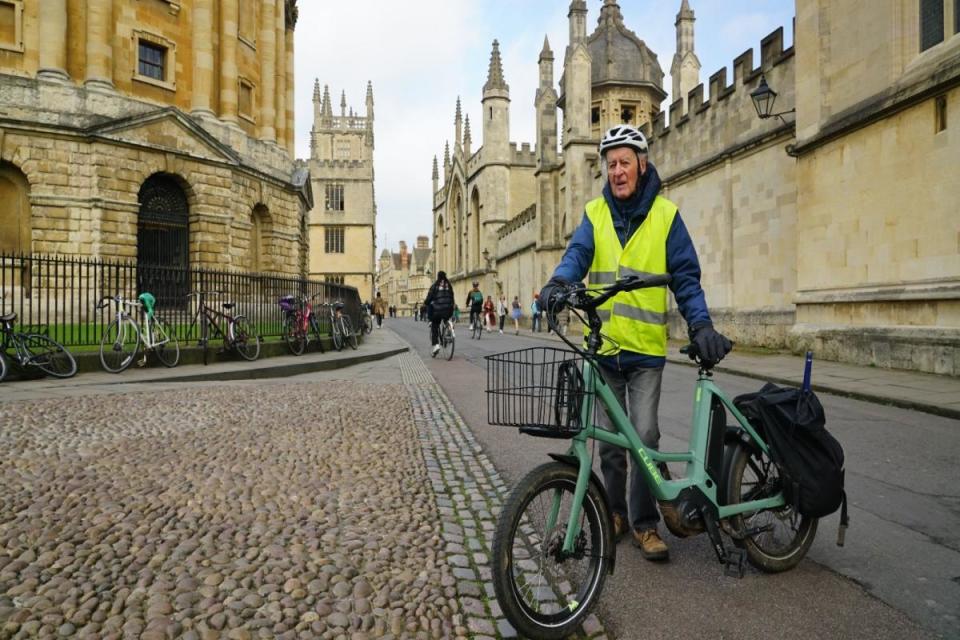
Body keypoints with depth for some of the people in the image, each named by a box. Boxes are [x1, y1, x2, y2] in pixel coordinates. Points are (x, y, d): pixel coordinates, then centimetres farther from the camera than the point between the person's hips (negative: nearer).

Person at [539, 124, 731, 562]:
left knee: (644, 437, -2)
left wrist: (700, 324, -14)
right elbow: (577, 253, -8)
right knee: (609, 439, 12)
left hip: (646, 348, -2)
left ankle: (645, 523, 16)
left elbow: (685, 277, 0)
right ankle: (616, 512, 30)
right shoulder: (595, 214, 8)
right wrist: (559, 282, -30)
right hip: (603, 345, 2)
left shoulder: (665, 214, 1)